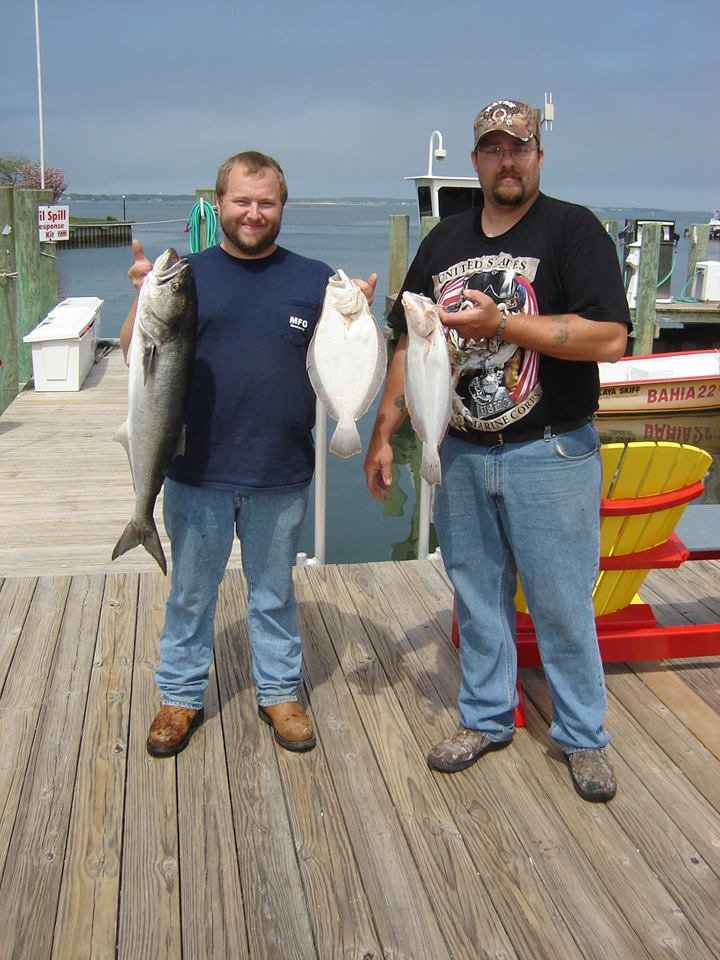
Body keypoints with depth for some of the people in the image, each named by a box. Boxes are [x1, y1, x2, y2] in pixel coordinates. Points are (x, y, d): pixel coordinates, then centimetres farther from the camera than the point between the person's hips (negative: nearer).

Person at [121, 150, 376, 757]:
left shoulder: (314, 280, 2)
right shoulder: (186, 275, 1)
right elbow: (135, 355, -2)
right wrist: (144, 298, -18)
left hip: (280, 474, 0)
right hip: (196, 470, 0)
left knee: (274, 592, 16)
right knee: (190, 592, 15)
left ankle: (279, 691, 34)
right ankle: (181, 695, 32)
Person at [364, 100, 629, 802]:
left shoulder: (573, 230, -5)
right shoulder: (443, 242, 11)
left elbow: (610, 338, -18)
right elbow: (410, 347, 15)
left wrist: (500, 323, -21)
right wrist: (382, 436, 11)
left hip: (551, 454, -4)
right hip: (461, 454, 5)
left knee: (562, 604, 3)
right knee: (477, 596, 14)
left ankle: (582, 737, 21)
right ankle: (486, 718, 31)